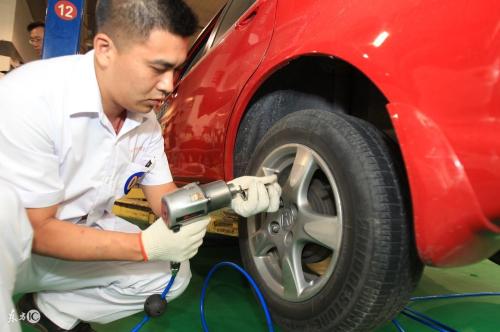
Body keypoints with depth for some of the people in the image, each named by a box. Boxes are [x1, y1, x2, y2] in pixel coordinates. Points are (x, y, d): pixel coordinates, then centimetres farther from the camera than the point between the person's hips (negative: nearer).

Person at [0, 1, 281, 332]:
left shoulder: (146, 121, -7)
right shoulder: (31, 97, -28)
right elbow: (37, 229, -24)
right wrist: (146, 245, -31)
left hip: (77, 237, 6)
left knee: (174, 272, -5)